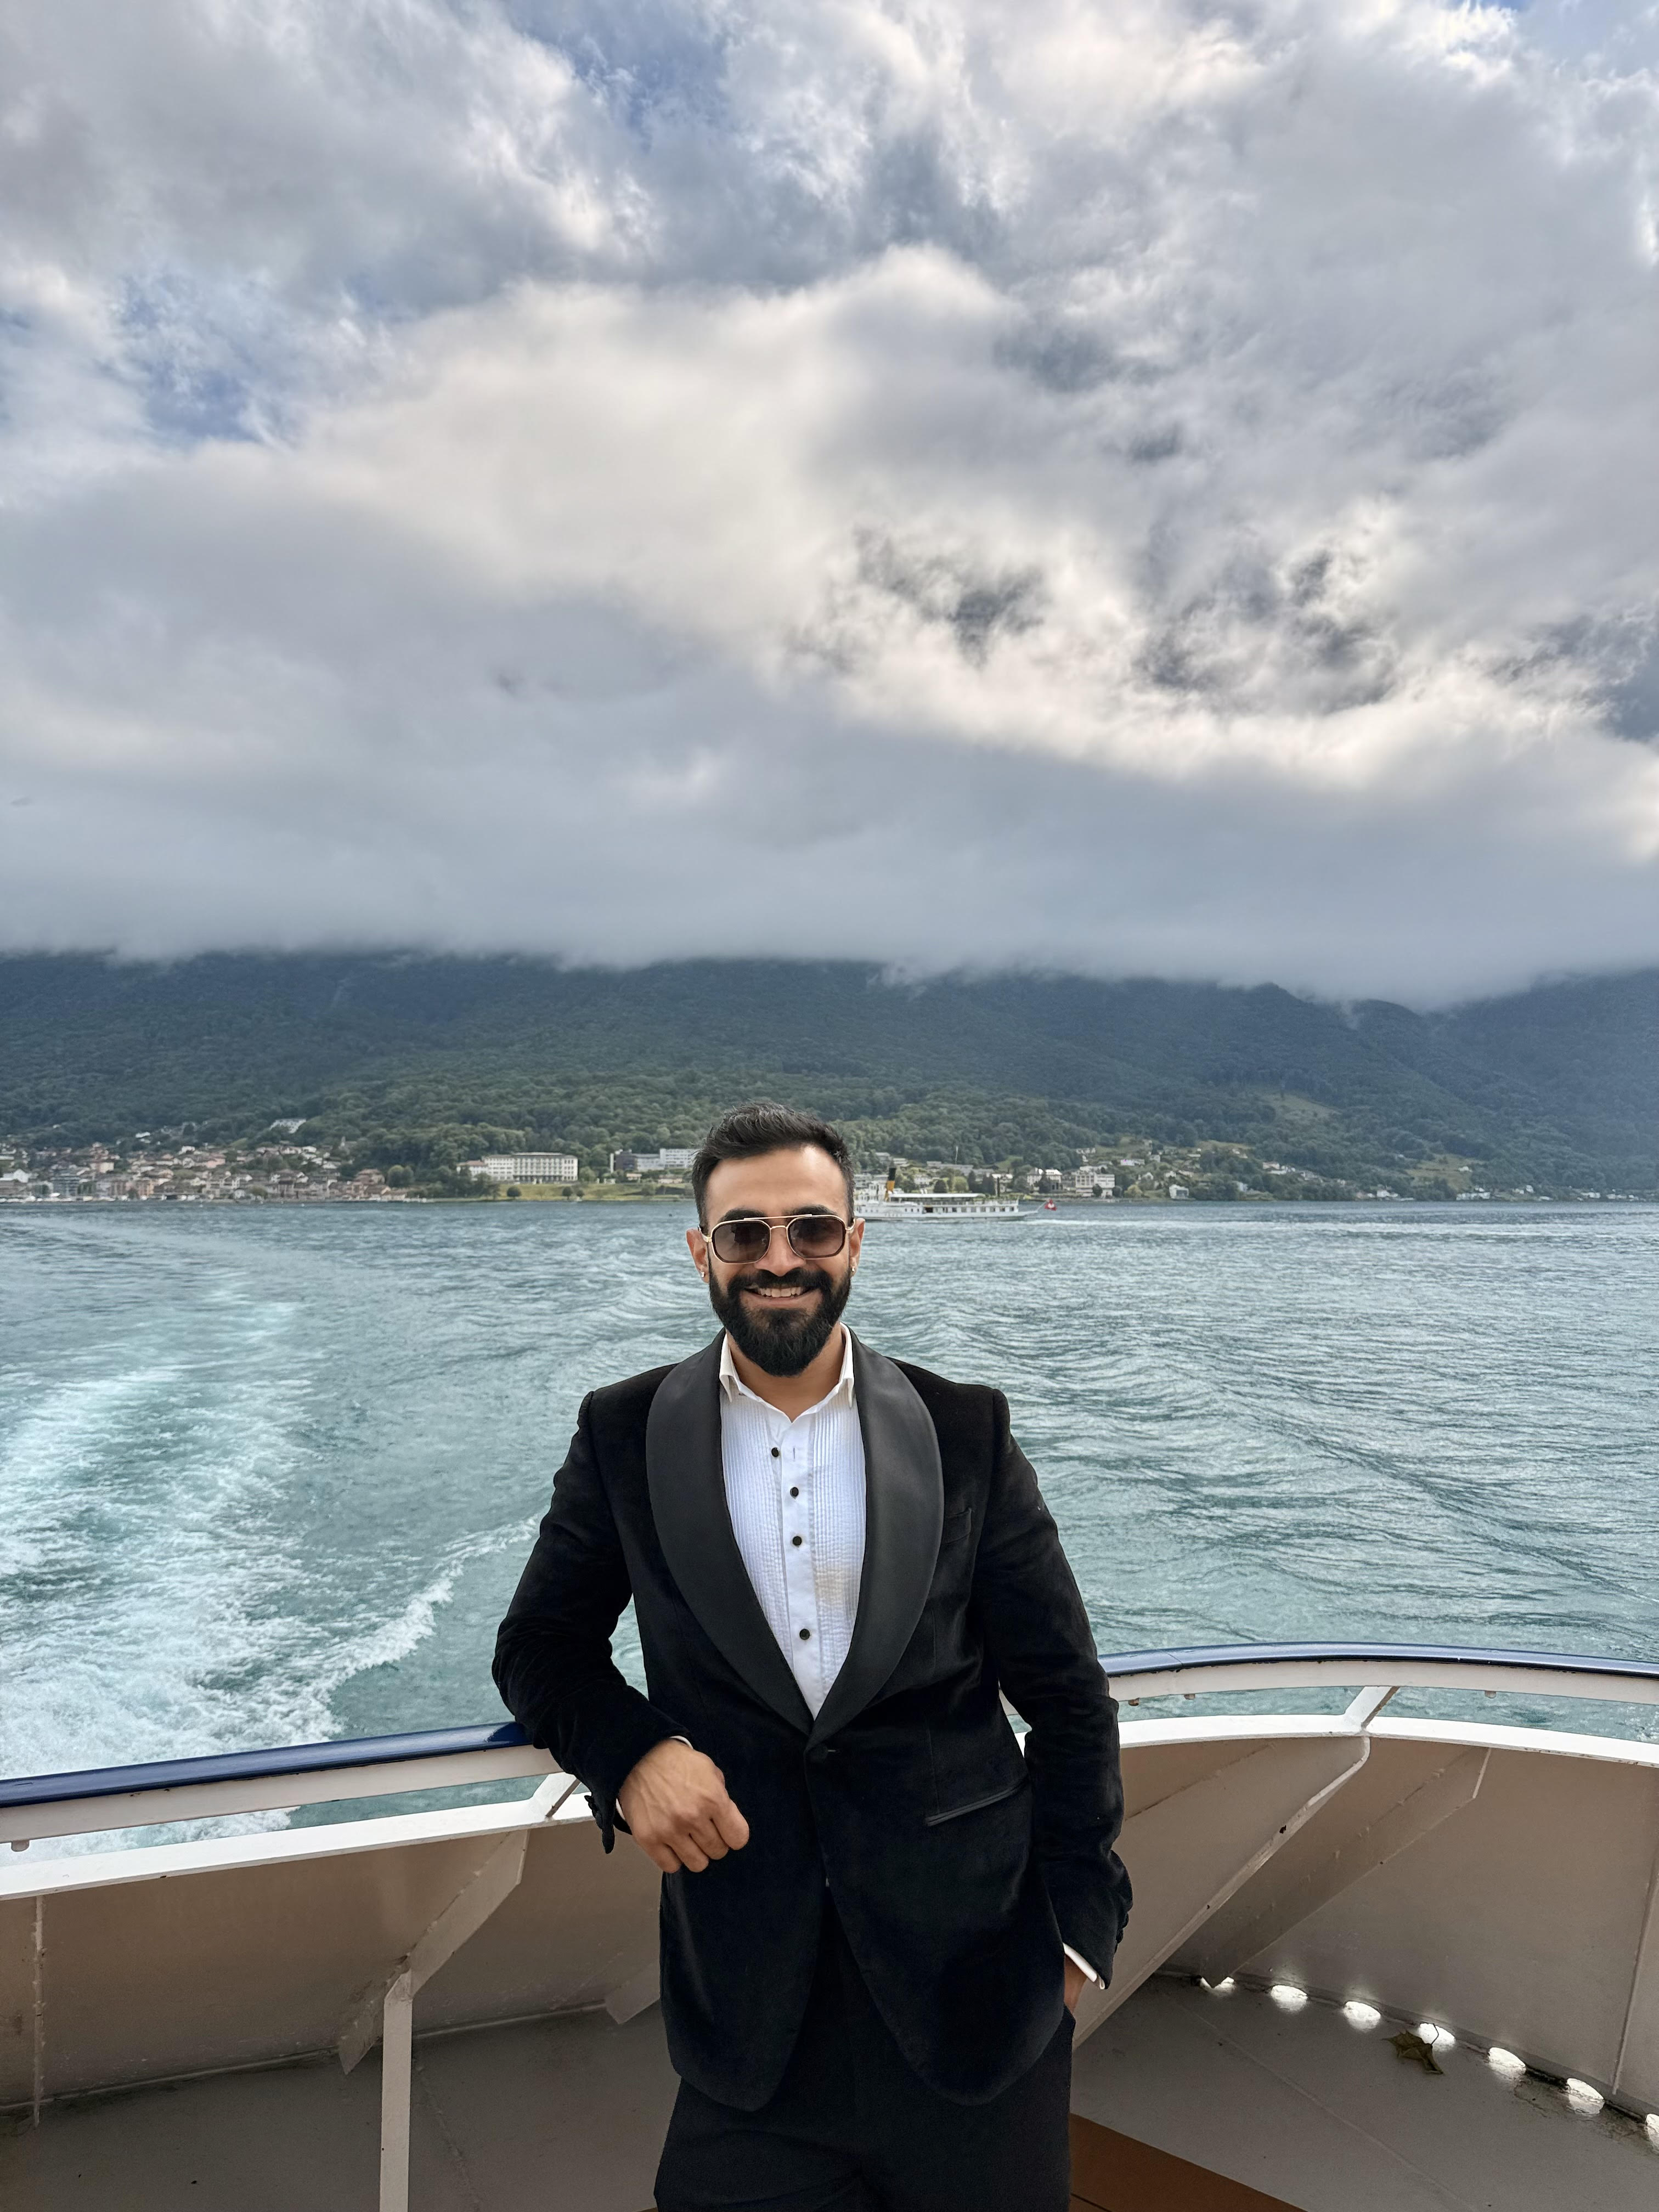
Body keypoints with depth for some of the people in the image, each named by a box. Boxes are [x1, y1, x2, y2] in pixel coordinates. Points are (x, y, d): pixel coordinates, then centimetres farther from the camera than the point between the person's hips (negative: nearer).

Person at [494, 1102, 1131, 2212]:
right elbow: (540, 1646, 5)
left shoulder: (967, 1430, -5)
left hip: (972, 1956, 1)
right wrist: (629, 1748, -14)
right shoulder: (625, 1435, -4)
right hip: (751, 1981, 0)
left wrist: (1076, 1927, 0)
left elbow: (1067, 1693, 0)